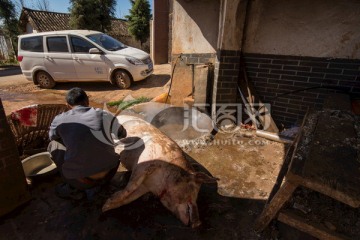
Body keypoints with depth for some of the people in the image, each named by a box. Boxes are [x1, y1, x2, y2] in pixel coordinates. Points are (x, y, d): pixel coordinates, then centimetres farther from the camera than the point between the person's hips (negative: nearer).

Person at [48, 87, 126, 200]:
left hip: (80, 181, -1)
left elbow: (52, 137, 23)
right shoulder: (104, 114, -1)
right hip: (108, 175, 2)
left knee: (53, 145, 19)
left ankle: (73, 188, 13)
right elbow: (122, 134, 17)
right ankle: (92, 186, 13)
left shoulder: (60, 120, -1)